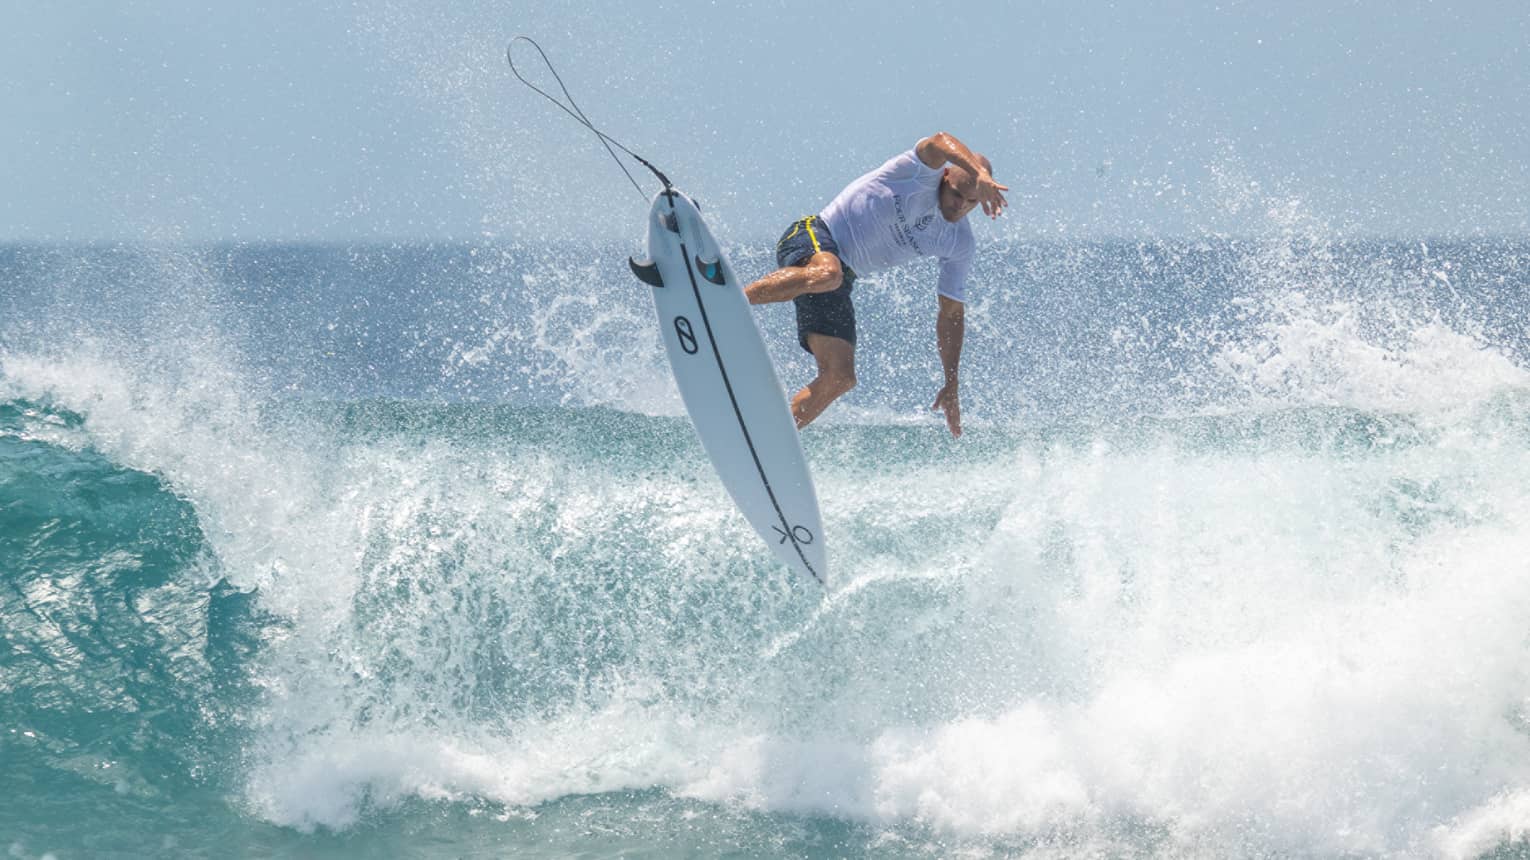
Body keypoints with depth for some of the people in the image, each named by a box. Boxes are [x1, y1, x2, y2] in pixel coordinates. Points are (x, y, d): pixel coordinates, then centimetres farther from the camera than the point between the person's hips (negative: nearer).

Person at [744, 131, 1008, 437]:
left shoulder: (960, 244, 5)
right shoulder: (923, 174, -11)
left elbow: (951, 315, 12)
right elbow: (939, 143, -36)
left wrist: (952, 384, 7)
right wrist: (980, 174, -55)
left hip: (842, 277, 7)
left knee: (840, 377, -8)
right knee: (827, 273, -43)